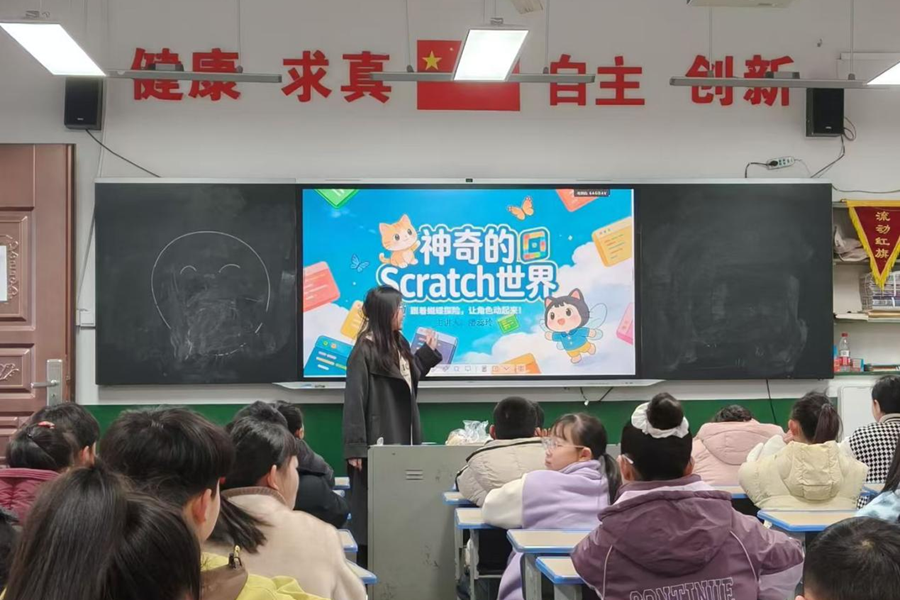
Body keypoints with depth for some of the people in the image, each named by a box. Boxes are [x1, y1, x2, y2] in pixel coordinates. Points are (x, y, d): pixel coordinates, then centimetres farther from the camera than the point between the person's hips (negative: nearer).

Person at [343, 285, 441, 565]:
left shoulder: (398, 344, 12)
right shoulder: (364, 351, -15)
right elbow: (354, 400, -18)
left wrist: (428, 352, 26)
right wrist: (355, 447, -21)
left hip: (401, 439, 8)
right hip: (378, 442, -8)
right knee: (372, 508, -1)